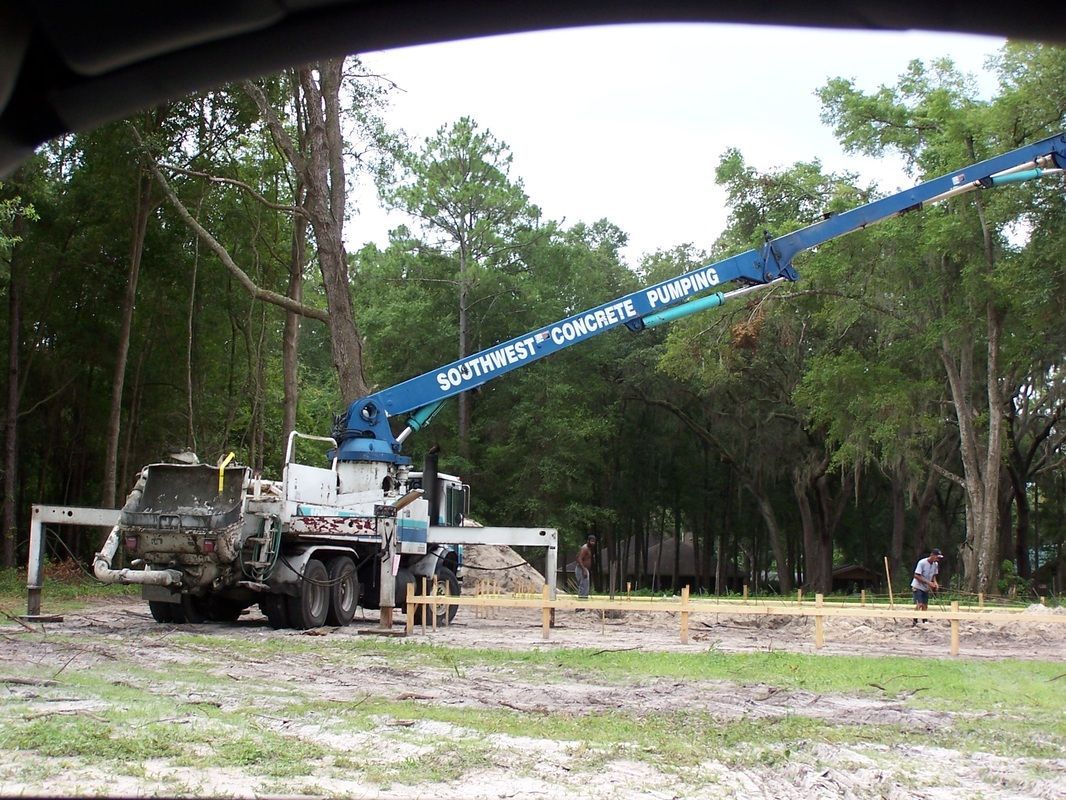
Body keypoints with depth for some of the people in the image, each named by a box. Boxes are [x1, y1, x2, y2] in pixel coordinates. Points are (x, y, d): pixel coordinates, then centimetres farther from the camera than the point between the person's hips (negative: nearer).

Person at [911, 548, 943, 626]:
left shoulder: (935, 564, 0)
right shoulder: (922, 563, -22)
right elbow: (916, 576, -21)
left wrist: (935, 583, -6)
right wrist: (928, 582, -25)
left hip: (926, 588, 7)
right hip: (918, 586, -7)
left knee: (925, 605, 7)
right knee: (919, 604, -16)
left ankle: (925, 622, 12)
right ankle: (915, 622, -12)